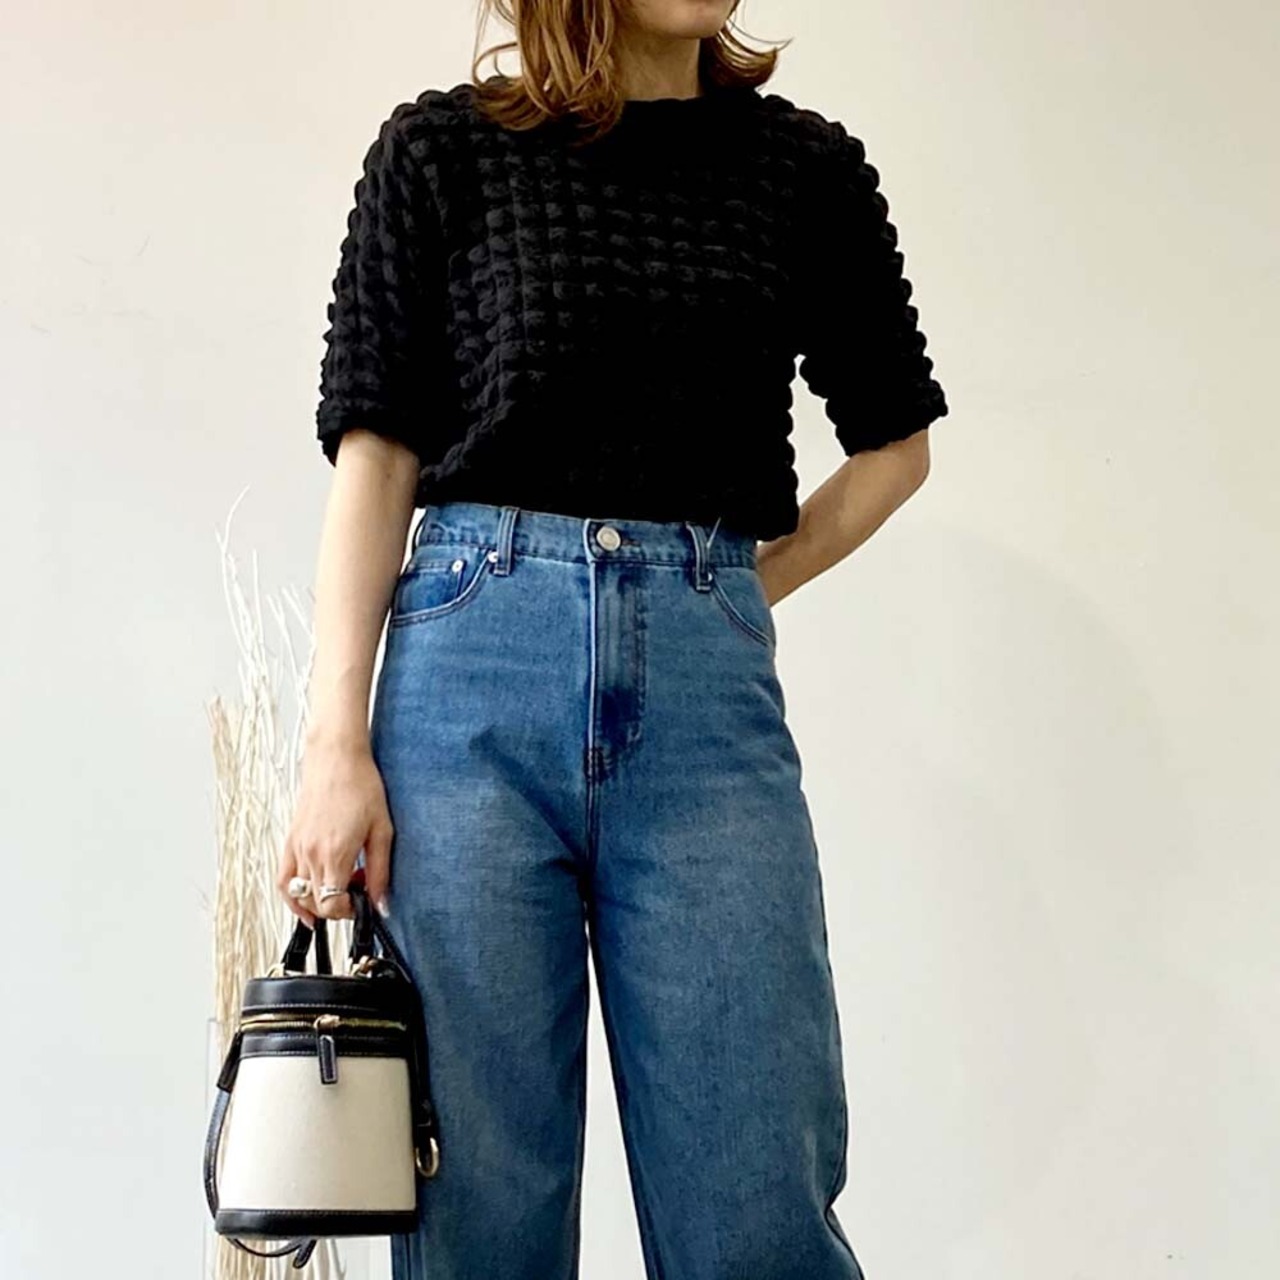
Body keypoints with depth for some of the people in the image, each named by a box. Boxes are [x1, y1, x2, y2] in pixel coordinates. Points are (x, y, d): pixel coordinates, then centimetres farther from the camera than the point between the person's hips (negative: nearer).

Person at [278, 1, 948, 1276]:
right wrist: (336, 743, -6)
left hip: (707, 689, 1)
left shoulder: (807, 165, 13)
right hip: (474, 668, -1)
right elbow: (375, 455, 3)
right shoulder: (441, 151, 8)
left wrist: (729, 596, 13)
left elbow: (895, 440, 23)